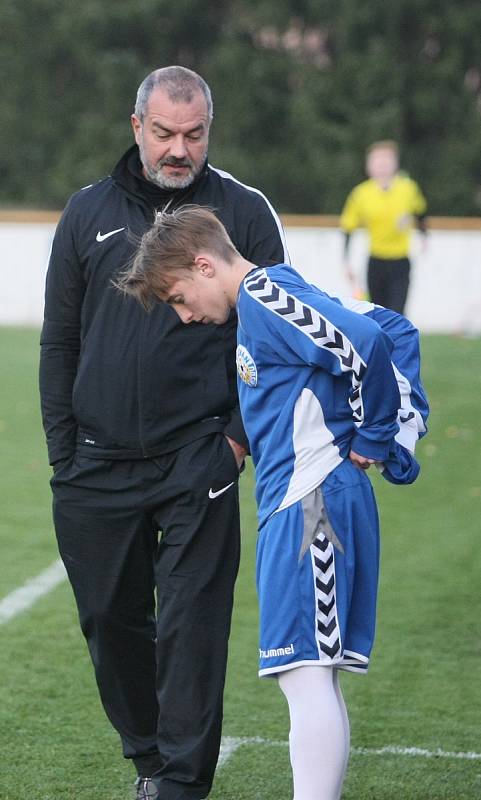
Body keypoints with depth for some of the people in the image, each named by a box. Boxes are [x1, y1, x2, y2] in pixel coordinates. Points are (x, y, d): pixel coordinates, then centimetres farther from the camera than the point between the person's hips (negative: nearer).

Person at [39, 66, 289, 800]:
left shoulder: (244, 212, 1)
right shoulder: (90, 212, 8)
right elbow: (59, 340, 12)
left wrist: (241, 437, -5)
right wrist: (63, 454, 7)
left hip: (198, 465, -3)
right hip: (97, 466, 3)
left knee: (190, 625, -5)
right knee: (111, 621, 9)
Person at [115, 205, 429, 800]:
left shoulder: (264, 299, -11)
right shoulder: (277, 296, 19)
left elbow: (366, 348, -23)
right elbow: (393, 330, 22)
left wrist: (373, 440, -10)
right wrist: (404, 431, 14)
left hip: (310, 505, -10)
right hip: (297, 504, 10)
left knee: (304, 674, -13)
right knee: (314, 678, 12)